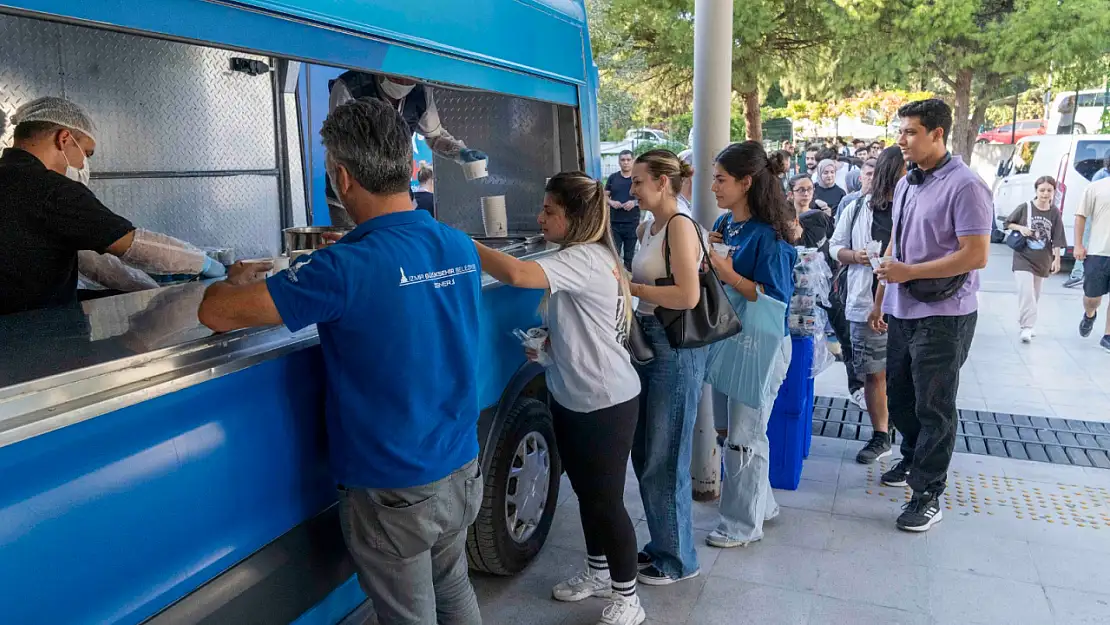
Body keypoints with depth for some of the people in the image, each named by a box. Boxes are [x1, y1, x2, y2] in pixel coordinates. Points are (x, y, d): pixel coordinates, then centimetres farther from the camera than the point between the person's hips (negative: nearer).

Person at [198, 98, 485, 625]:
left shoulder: (346, 269, -25)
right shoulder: (461, 249, -3)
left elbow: (216, 314, -18)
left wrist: (238, 280, 2)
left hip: (394, 495, -6)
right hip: (463, 473, 6)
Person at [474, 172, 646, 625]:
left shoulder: (586, 259, -23)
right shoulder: (578, 258, 9)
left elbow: (517, 274, -40)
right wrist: (546, 341, 2)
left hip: (606, 402, -10)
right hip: (572, 398, 10)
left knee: (606, 500, 3)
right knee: (586, 492, 21)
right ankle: (598, 573, 41)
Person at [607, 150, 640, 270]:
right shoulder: (612, 177, 9)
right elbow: (605, 196, 12)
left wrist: (635, 202, -17)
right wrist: (611, 202, -9)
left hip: (632, 222, -1)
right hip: (614, 222, 2)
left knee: (630, 255, 7)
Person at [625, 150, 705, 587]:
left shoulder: (680, 226, -14)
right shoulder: (650, 227, 13)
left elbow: (688, 296, -24)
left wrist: (628, 286, -18)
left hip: (677, 349, -9)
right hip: (649, 342, 9)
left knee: (665, 459, 2)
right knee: (644, 453, 17)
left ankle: (678, 559, 20)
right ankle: (661, 544, 34)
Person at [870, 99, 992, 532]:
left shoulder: (964, 186, -14)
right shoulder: (906, 184, 11)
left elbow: (976, 255, -19)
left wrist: (909, 271, -18)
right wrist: (880, 299, 16)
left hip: (943, 315, -8)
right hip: (903, 311, 8)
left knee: (934, 407, 1)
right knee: (899, 395, 17)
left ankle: (928, 494, 13)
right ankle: (913, 460, 39)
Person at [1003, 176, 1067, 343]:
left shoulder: (1055, 213, -2)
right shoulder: (1025, 207, -7)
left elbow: (1057, 239, 0)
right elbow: (1007, 223, 4)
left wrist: (1056, 259, -3)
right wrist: (1021, 228, -14)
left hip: (1042, 260, 3)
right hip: (1023, 257, -3)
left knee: (1034, 294, 13)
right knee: (1026, 291, -14)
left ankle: (1027, 323, 28)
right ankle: (1027, 327, -16)